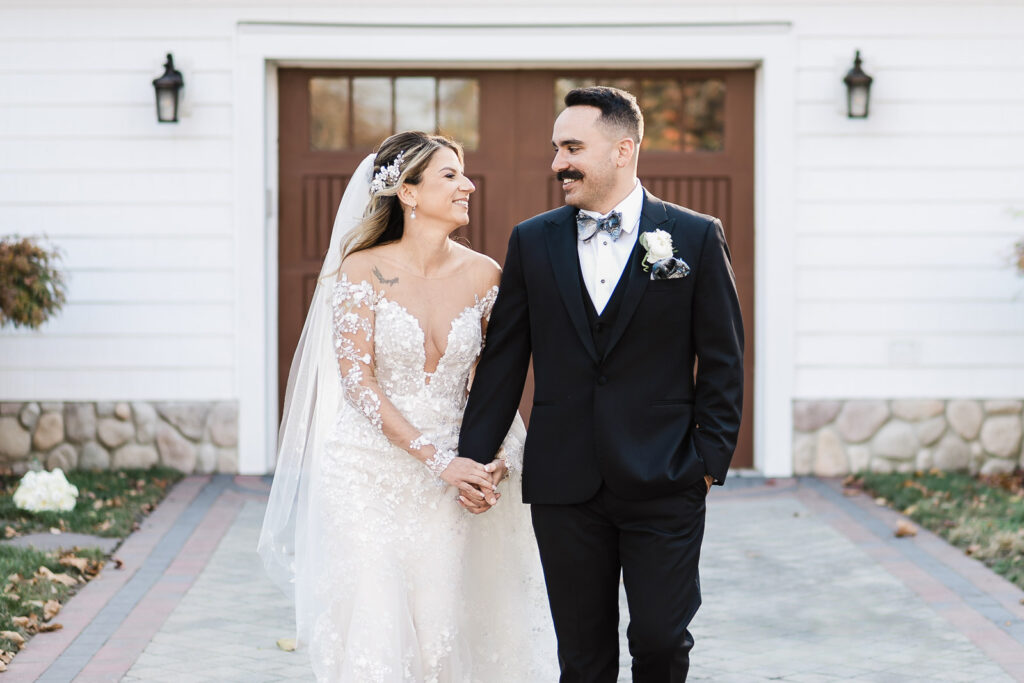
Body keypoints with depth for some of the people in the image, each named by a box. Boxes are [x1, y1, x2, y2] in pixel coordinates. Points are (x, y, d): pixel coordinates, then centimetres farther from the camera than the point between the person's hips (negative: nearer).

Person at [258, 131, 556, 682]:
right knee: (372, 632, -2)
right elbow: (357, 381, -12)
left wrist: (496, 459, -9)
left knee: (446, 629, 3)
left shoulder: (483, 275, 1)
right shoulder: (363, 271, -8)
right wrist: (440, 460, -18)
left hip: (453, 474, 3)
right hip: (370, 476, -3)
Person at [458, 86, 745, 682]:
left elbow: (722, 360, 2)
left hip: (663, 483, -2)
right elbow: (503, 359, 9)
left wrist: (710, 460, -3)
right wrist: (473, 456, 5)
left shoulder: (697, 237, 0)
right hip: (565, 484, 2)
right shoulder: (533, 242, 7)